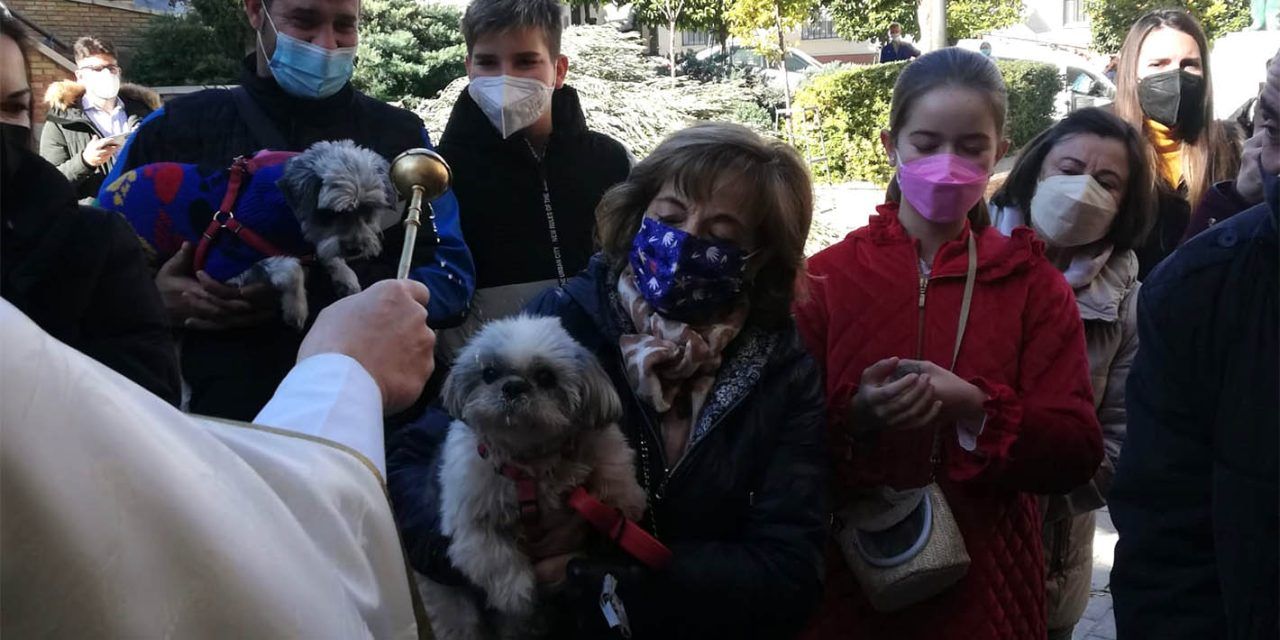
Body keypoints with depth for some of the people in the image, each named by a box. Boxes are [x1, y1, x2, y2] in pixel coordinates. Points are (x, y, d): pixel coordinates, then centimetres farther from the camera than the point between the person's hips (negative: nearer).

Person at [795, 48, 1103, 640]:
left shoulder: (1033, 285, 1)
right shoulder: (824, 278, -1)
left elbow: (1078, 454, -6)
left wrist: (976, 408, -22)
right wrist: (854, 419, -22)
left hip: (986, 588, 1)